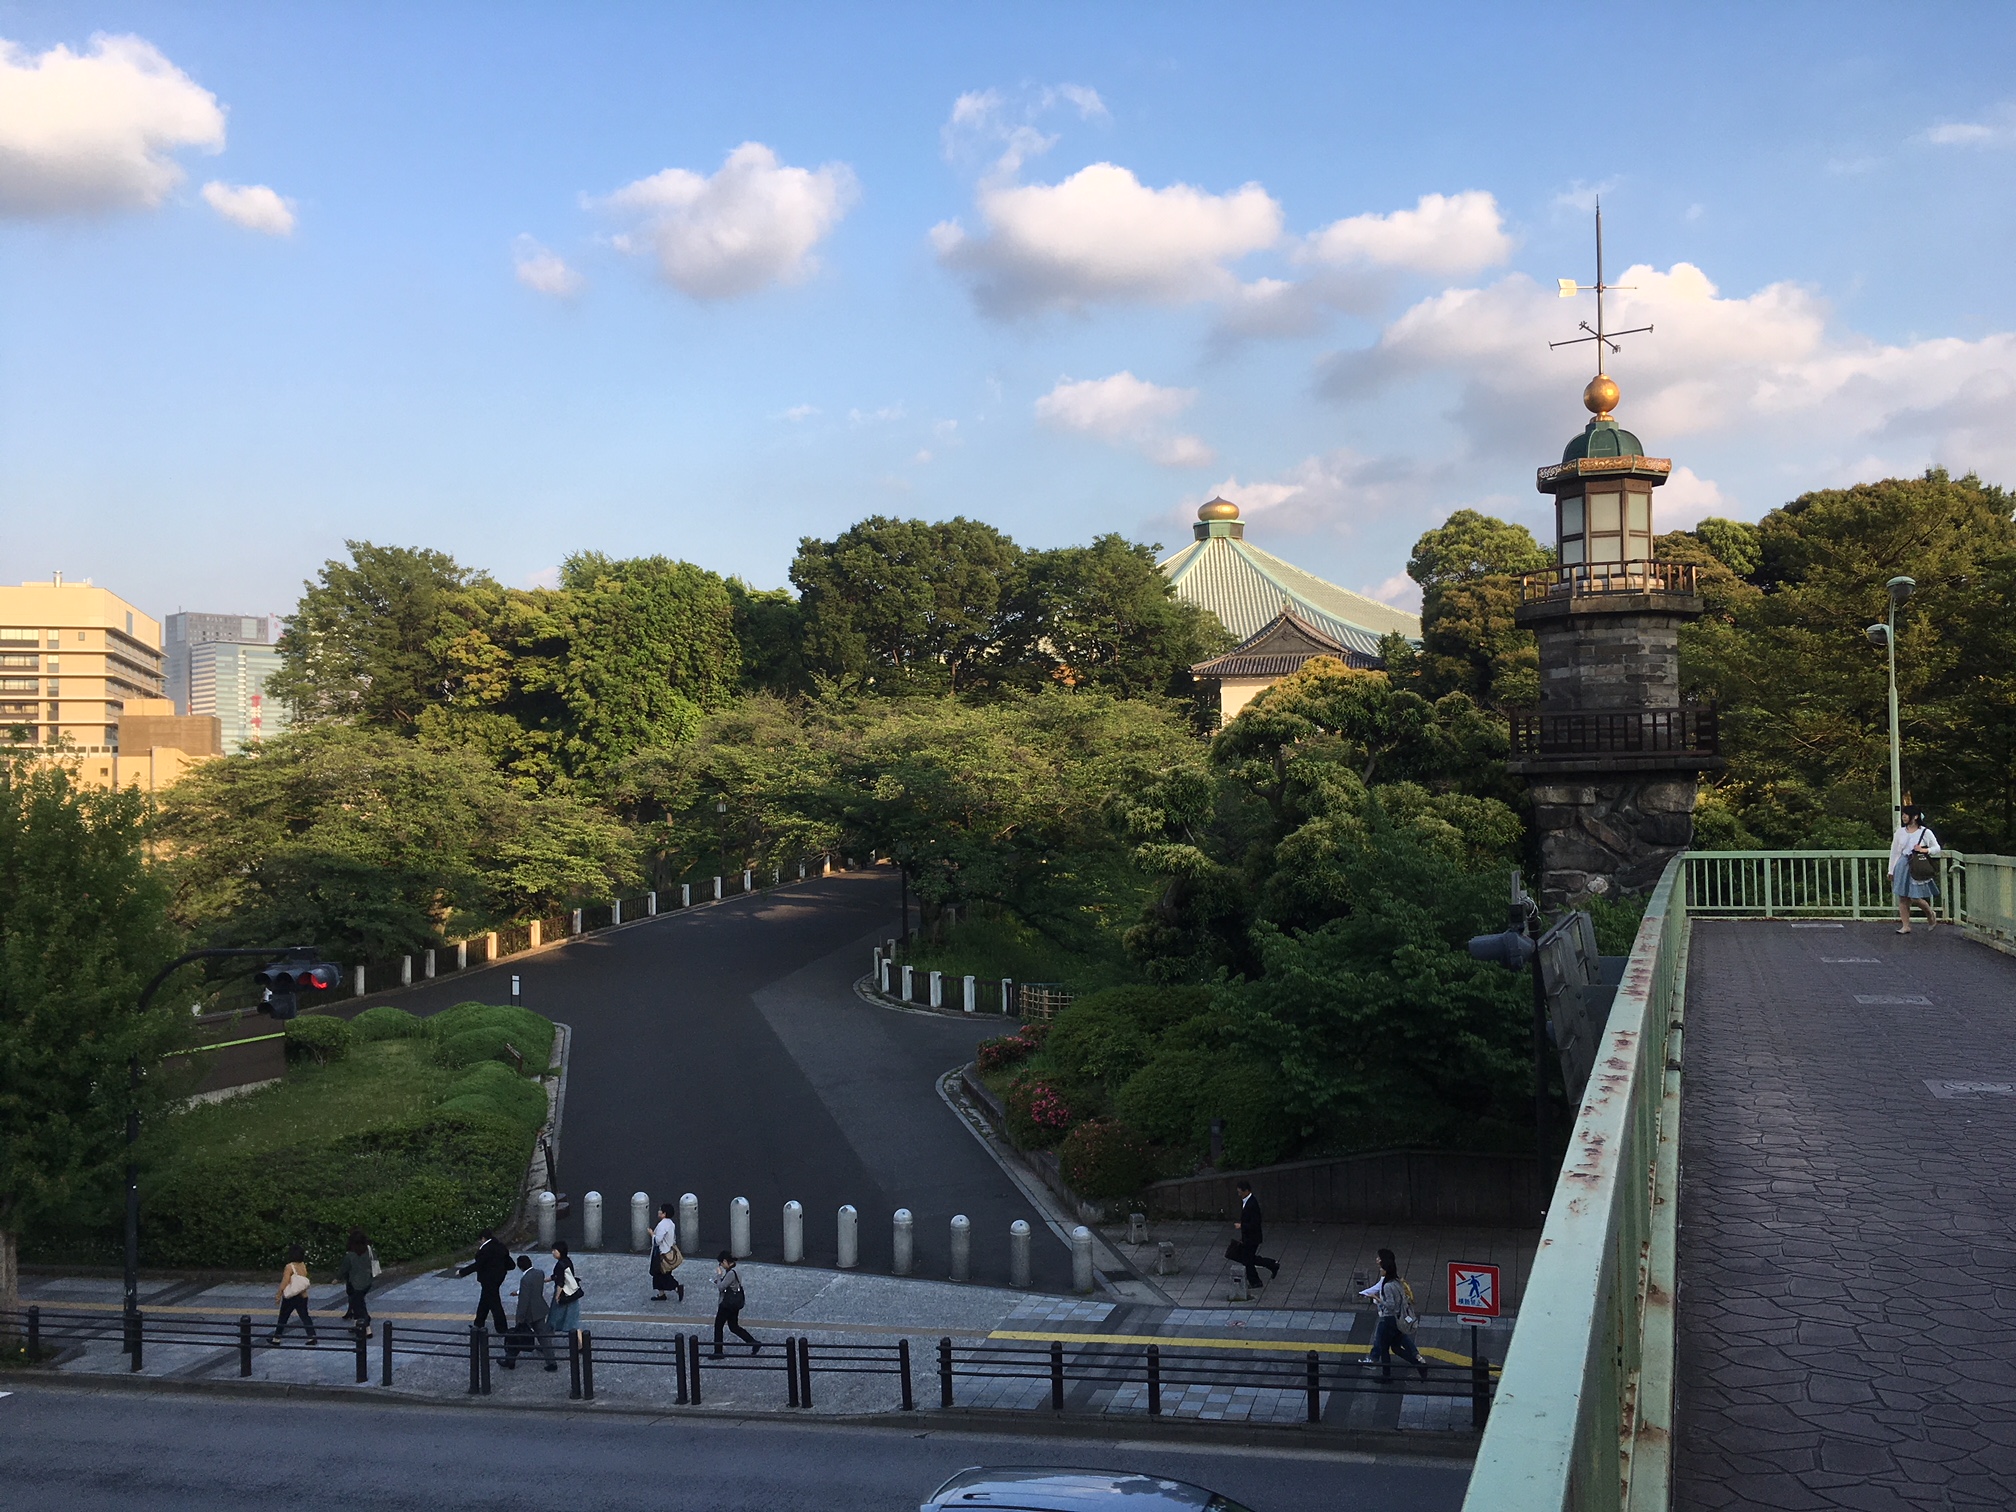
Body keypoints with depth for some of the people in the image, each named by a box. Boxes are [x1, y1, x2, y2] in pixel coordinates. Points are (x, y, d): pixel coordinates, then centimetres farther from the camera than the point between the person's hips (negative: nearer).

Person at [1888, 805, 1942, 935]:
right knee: (1902, 898, 3)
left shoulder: (1925, 832, -3)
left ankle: (1931, 915, 24)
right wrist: (1891, 870, 10)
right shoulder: (1900, 831, 6)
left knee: (1915, 898, -6)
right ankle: (1906, 926, 11)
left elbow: (1937, 848, 6)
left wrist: (1924, 850, -13)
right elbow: (1894, 851, 10)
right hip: (1902, 866, 4)